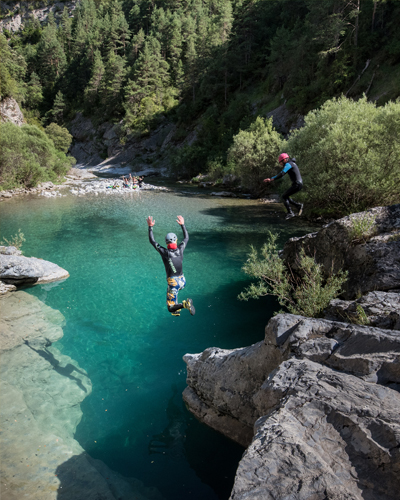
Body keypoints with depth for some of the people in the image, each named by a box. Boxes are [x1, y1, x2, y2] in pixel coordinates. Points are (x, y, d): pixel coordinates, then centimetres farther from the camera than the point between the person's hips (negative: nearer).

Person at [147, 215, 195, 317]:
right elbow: (186, 238, 17)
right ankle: (176, 310, 36)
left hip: (173, 283, -5)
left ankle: (185, 304, -28)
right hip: (182, 281, 5)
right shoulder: (180, 249, -3)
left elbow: (152, 241, 2)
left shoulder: (164, 252, -11)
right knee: (170, 289, 39)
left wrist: (150, 227, 9)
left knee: (171, 309, 0)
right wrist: (182, 225, 25)